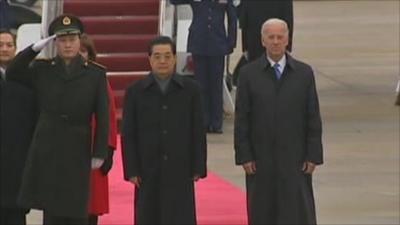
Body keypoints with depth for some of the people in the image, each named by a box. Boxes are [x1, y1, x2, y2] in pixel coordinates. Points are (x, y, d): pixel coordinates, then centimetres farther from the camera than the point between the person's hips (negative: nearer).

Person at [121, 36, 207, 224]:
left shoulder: (190, 89, 3)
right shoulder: (135, 92, 3)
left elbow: (198, 132, 4)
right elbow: (127, 135, 3)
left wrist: (198, 167, -1)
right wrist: (131, 170, -4)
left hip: (181, 172, 0)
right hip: (148, 172, 0)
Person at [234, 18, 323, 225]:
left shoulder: (304, 73, 4)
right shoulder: (248, 74, 1)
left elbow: (313, 117, 4)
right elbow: (241, 119, 1)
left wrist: (313, 155, -2)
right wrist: (244, 156, -5)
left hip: (295, 159, 0)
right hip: (261, 159, 0)